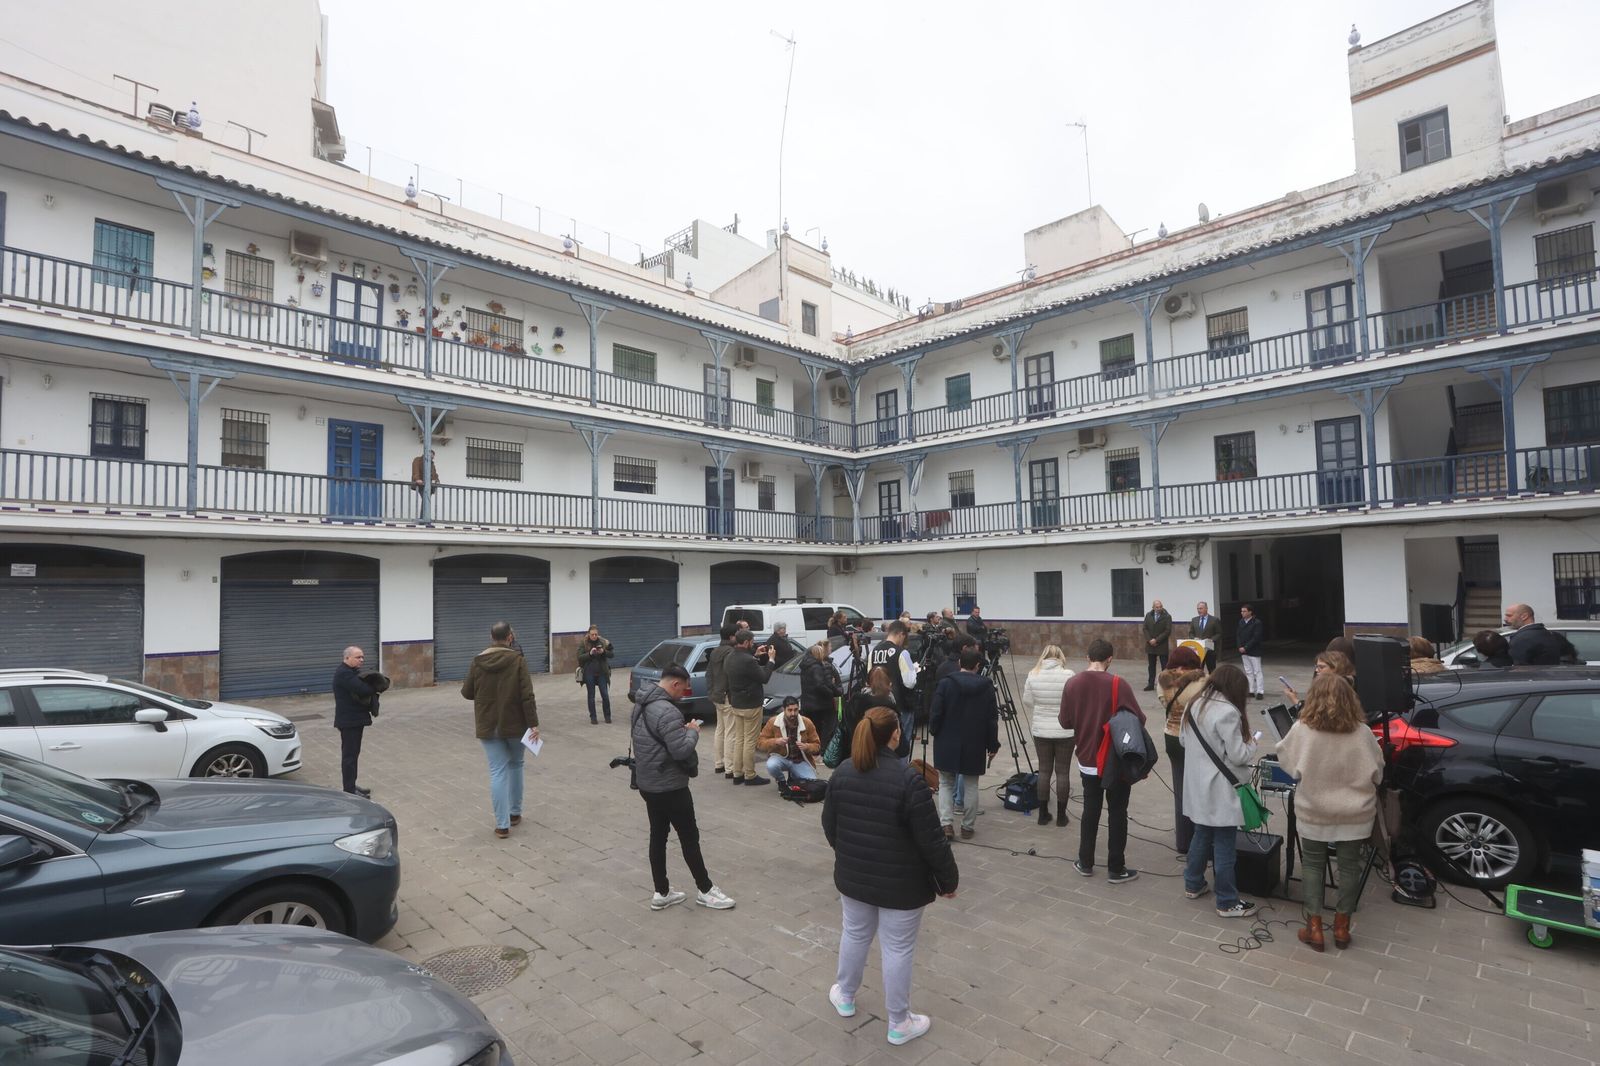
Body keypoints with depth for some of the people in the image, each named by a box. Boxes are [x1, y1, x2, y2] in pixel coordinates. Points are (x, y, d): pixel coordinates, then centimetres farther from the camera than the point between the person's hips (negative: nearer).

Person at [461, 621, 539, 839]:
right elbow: (527, 695, -16)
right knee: (515, 765, 19)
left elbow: (467, 693, 4)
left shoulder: (477, 661, -3)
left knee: (498, 771, 4)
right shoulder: (517, 660, -11)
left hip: (488, 725, 1)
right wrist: (534, 723, -13)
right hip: (515, 724, -1)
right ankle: (515, 813, 29)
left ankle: (502, 825, 2)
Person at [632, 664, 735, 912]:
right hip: (669, 786, -9)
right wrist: (692, 731, -11)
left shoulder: (641, 705, 6)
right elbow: (681, 750, -29)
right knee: (689, 836, 5)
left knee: (657, 835, 15)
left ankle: (661, 893, 24)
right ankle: (705, 890, 19)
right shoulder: (666, 711, -26)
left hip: (647, 783, 9)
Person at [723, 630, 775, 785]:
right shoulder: (747, 660, -25)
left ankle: (737, 774, 22)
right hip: (750, 705, -9)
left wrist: (755, 655, 11)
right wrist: (770, 659, -7)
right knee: (750, 741, 1)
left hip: (735, 704, 9)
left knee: (739, 739, 16)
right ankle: (750, 776, 9)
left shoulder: (729, 657, 3)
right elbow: (764, 678, -16)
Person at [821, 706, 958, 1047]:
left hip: (853, 876, 5)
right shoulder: (908, 779, -24)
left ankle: (844, 997, 43)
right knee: (898, 949, 11)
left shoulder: (842, 773, -6)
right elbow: (931, 840, -18)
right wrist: (948, 879, -4)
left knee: (855, 934, 24)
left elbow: (829, 825, 5)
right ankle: (899, 1024, 27)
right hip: (901, 882, -5)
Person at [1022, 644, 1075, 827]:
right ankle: (1061, 816, 16)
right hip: (1065, 731, -2)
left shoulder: (1033, 675, -4)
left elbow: (1027, 702, 3)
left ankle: (1043, 814, 18)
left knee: (1044, 770, 12)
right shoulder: (1068, 675, -12)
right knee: (1063, 772, 8)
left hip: (1041, 730, 2)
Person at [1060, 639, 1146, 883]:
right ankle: (1116, 869, 16)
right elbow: (1139, 719, -15)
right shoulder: (1118, 685, -18)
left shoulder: (1072, 683, -6)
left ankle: (1085, 863, 24)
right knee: (1117, 813, 9)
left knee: (1090, 811, 16)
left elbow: (1064, 721, 0)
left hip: (1087, 759, 3)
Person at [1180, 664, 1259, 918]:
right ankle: (1227, 903, 15)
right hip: (1219, 790, -8)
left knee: (1201, 835, 21)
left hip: (1197, 787, 8)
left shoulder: (1193, 706, 7)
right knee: (1224, 846, 4)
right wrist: (1251, 744, 2)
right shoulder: (1227, 712, -20)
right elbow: (1238, 755, -16)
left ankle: (1193, 885, 33)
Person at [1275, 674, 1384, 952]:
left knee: (1313, 864, 14)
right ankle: (1341, 926, 27)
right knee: (1349, 865, 17)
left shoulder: (1301, 730, -18)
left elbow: (1286, 761, -2)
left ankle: (1314, 927, 18)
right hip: (1354, 814, 1)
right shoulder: (1362, 733, -14)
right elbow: (1377, 773, -1)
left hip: (1314, 813, -1)